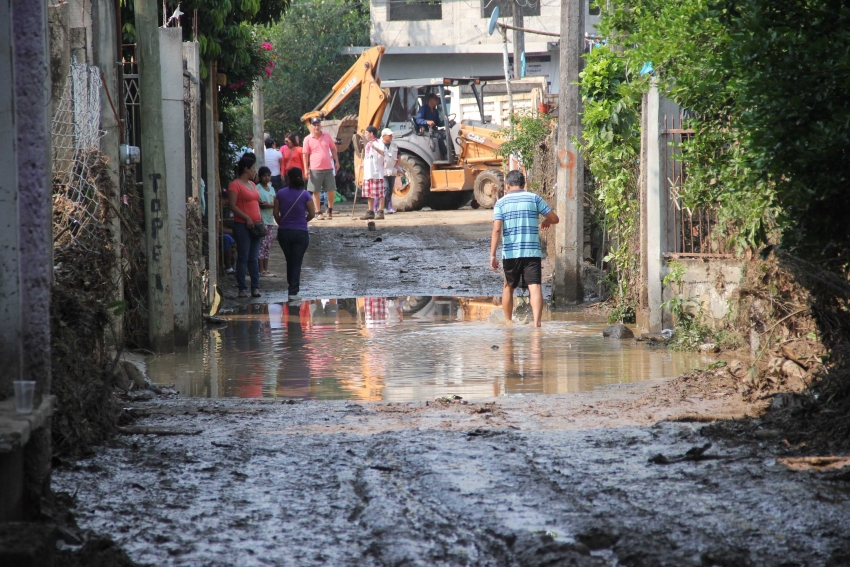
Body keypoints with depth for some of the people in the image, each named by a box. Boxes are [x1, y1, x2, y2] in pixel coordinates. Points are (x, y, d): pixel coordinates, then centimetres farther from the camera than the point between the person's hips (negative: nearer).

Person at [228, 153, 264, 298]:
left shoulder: (252, 184, 17)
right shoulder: (235, 185, -8)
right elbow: (233, 206, -15)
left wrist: (261, 221, 13)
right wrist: (247, 218, -19)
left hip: (255, 225, 7)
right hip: (242, 226, -7)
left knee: (253, 258, 7)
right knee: (243, 257, -4)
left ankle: (255, 287, 8)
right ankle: (242, 288, -1)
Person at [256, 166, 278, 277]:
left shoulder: (271, 188, 14)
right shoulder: (258, 189, -8)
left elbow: (275, 204, 7)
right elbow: (258, 206, -14)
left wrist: (268, 205, -14)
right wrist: (261, 223, -20)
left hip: (270, 221, 7)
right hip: (262, 221, -7)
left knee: (268, 246, 9)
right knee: (262, 245, -7)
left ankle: (266, 269, 13)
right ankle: (261, 270, -5)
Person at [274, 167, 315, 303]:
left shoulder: (280, 194, -3)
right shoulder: (305, 194, -8)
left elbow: (276, 213, -1)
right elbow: (312, 213, -6)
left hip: (283, 232, 2)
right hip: (300, 232, -2)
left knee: (289, 260, 19)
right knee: (297, 263, 1)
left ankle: (291, 285, 28)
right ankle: (293, 292, -5)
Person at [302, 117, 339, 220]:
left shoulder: (327, 136, 7)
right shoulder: (308, 139, -1)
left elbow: (333, 149, 16)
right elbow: (305, 155, -1)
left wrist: (336, 162, 12)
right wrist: (306, 169, -7)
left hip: (328, 168, 3)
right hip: (315, 169, -3)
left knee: (331, 190, 3)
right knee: (316, 192, 1)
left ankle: (330, 210, 20)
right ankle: (318, 212, 8)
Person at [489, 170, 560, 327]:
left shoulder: (501, 203, 4)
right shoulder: (534, 198, 5)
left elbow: (497, 229, -8)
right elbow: (555, 219, 6)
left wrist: (492, 255, -11)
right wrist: (546, 221, 30)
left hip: (510, 252, 1)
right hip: (532, 252, -1)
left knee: (508, 287, 19)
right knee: (535, 287, -9)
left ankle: (508, 323, 27)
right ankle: (537, 321, -27)